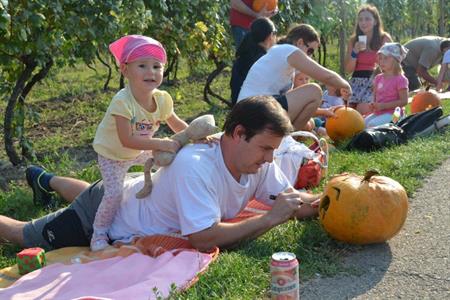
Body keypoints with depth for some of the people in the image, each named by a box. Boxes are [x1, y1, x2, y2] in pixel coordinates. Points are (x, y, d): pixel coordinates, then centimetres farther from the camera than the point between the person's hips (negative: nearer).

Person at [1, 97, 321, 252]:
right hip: (104, 213, -8)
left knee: (91, 195, 40)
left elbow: (296, 203, -9)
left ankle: (46, 179, 61)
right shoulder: (195, 165, -42)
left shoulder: (259, 163, -18)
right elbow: (203, 239, -46)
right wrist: (271, 218, -40)